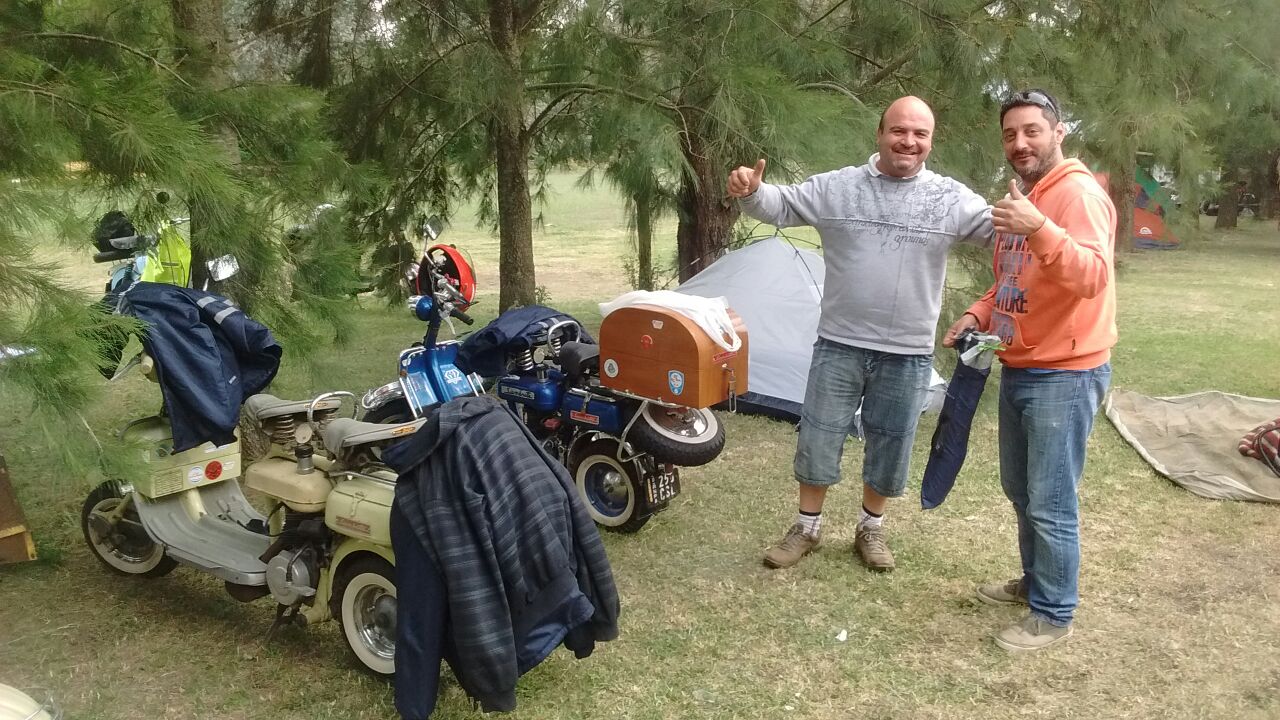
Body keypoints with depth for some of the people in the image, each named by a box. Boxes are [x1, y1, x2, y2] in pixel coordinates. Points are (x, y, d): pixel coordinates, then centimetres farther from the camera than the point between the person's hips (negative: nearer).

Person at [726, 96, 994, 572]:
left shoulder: (951, 199, -3)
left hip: (908, 354, 0)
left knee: (889, 447, 13)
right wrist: (750, 192, -22)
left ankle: (870, 530, 34)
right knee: (818, 438, 7)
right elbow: (779, 207, 1)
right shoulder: (836, 187, -1)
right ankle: (806, 528, 26)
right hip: (839, 345, 0)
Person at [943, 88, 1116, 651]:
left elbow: (1093, 277, -31)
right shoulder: (1022, 198, 14)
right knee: (1020, 491, 20)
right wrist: (980, 314, 6)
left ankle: (1053, 614, 12)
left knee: (1050, 503, -3)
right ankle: (1035, 581, 37)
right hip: (1019, 369, 10)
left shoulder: (1079, 193, -16)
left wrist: (1039, 229, -44)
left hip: (1065, 375, -9)